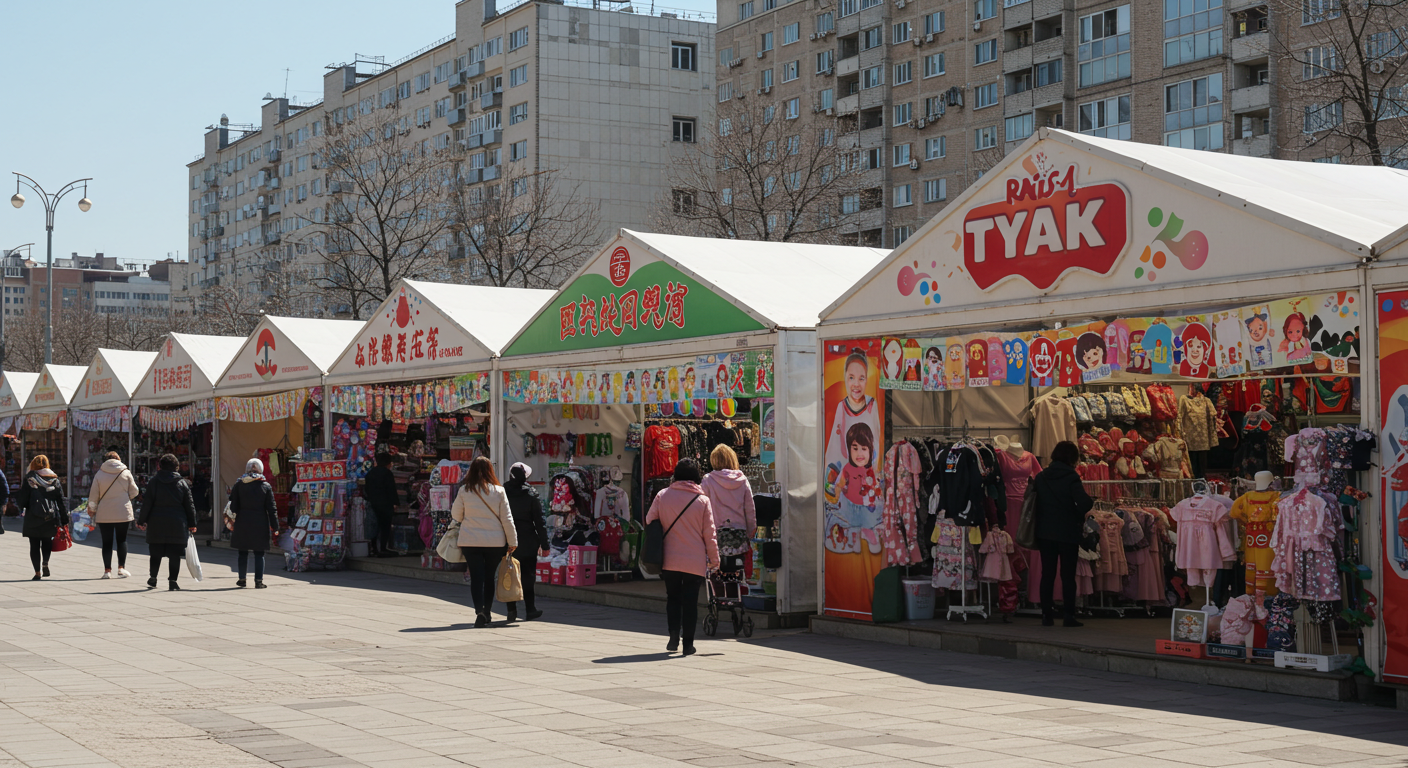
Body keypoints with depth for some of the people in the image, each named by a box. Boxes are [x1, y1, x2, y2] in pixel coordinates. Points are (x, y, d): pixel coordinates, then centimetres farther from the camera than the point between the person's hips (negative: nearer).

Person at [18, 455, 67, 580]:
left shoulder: (29, 479, -3)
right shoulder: (54, 479, 5)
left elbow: (22, 499, -6)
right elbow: (61, 500, 4)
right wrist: (64, 520, 7)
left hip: (33, 518, -2)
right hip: (50, 518, 3)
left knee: (34, 545, 4)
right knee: (47, 540, 20)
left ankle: (37, 572, 0)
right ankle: (45, 562, -3)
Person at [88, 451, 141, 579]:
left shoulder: (99, 474, -1)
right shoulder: (126, 473, 0)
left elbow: (93, 494, 3)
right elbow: (134, 492, 5)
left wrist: (92, 508, 17)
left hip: (104, 514, 0)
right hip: (122, 512, 0)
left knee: (107, 542, 4)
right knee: (122, 540, 8)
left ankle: (107, 570, 2)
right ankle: (121, 568, -2)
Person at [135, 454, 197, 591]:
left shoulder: (153, 481, -1)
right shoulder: (182, 483, 3)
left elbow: (147, 503, -3)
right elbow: (189, 505, 5)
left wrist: (141, 521, 4)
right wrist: (191, 524, 12)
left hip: (157, 523, 0)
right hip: (177, 525, 0)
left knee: (156, 553, 12)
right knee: (175, 554, 2)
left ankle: (153, 579, 18)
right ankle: (173, 581, -2)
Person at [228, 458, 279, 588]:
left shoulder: (239, 484, 0)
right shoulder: (266, 486, -2)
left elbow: (233, 506, 1)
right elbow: (271, 509, -2)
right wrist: (275, 528, 2)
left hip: (242, 522, 1)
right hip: (260, 523, -1)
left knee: (243, 552, 12)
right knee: (259, 553, 4)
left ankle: (242, 579, 17)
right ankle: (258, 581, 1)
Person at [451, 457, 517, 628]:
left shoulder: (464, 490, -5)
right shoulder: (499, 491, -4)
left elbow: (455, 515, 6)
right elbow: (507, 519, 0)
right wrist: (512, 541, 8)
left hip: (470, 541, -1)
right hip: (495, 541, 1)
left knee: (476, 577, 1)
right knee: (489, 577, 13)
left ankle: (479, 611, -18)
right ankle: (486, 613, 21)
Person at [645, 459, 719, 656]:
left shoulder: (662, 496, -1)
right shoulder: (703, 500, -4)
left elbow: (650, 521, 6)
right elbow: (709, 534, -2)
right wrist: (714, 559, 8)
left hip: (669, 560, 1)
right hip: (695, 562, -1)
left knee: (673, 598, 16)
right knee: (690, 601, 6)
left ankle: (674, 634, -1)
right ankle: (688, 643, 5)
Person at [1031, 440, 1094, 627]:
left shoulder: (1040, 477, 2)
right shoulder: (1071, 477, -13)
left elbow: (1034, 503, 6)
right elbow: (1085, 502, -22)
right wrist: (1079, 516, -4)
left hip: (1045, 532, 4)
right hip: (1068, 532, -4)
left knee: (1047, 574, 8)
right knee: (1068, 575, 3)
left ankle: (1047, 615, 7)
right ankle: (1069, 616, 1)